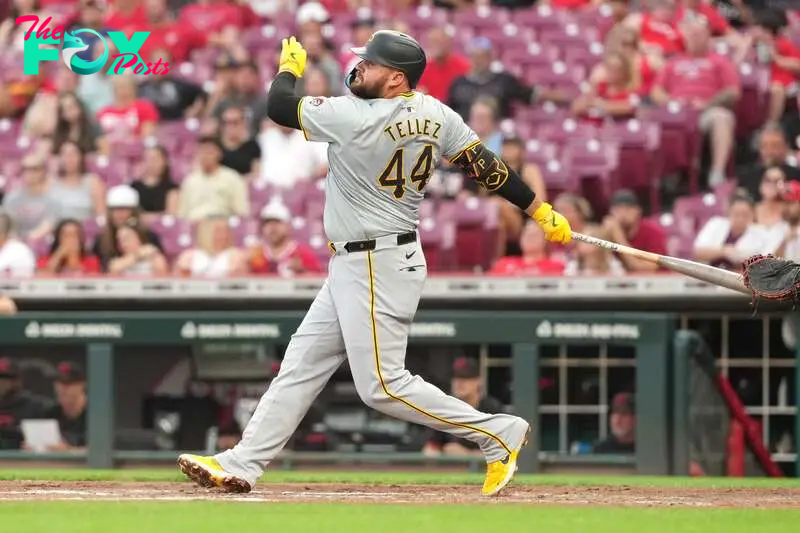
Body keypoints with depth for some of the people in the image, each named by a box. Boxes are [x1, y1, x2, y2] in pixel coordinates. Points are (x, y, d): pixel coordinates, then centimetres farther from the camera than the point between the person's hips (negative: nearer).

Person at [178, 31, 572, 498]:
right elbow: (488, 166, -1)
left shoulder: (355, 117, -22)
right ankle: (242, 465, 12)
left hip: (376, 267, -10)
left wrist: (289, 67, 8)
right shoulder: (437, 115, 1)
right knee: (302, 364, 10)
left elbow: (279, 106, -13)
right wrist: (543, 213, 4)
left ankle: (499, 432, -1)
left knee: (383, 385, -7)